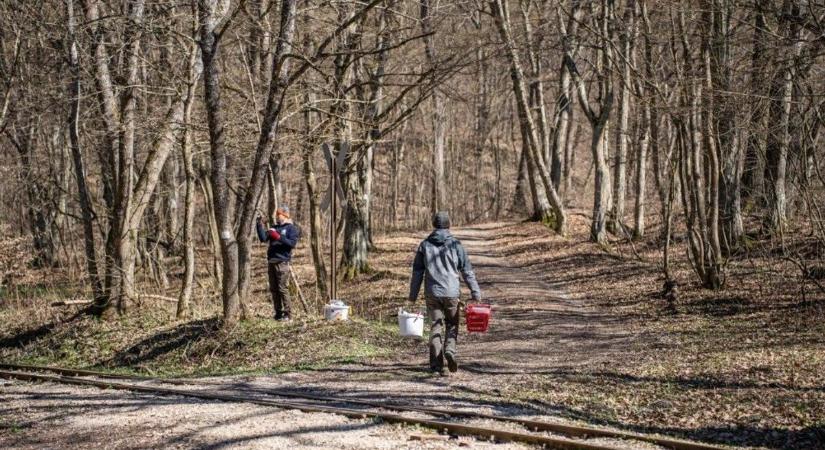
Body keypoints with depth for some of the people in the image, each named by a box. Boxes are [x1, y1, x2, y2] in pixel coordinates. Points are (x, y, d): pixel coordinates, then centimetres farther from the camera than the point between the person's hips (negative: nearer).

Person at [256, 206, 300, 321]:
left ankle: (286, 314, -6)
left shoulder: (291, 228, 1)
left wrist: (279, 237, -18)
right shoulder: (274, 228, 19)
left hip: (282, 262, -7)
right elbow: (263, 238, 7)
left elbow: (292, 243, -12)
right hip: (271, 262, 7)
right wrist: (260, 225, -2)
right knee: (273, 289, 8)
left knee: (283, 289, -9)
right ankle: (278, 313, 14)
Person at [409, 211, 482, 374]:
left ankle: (436, 364, 3)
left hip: (432, 293, 1)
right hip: (451, 293, -1)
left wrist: (413, 295, 10)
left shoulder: (425, 245, 3)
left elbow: (417, 272, 5)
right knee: (452, 325, 13)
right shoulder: (455, 245, -2)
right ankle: (450, 350, -12)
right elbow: (467, 271, -2)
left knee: (435, 327, 7)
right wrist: (476, 293, 2)